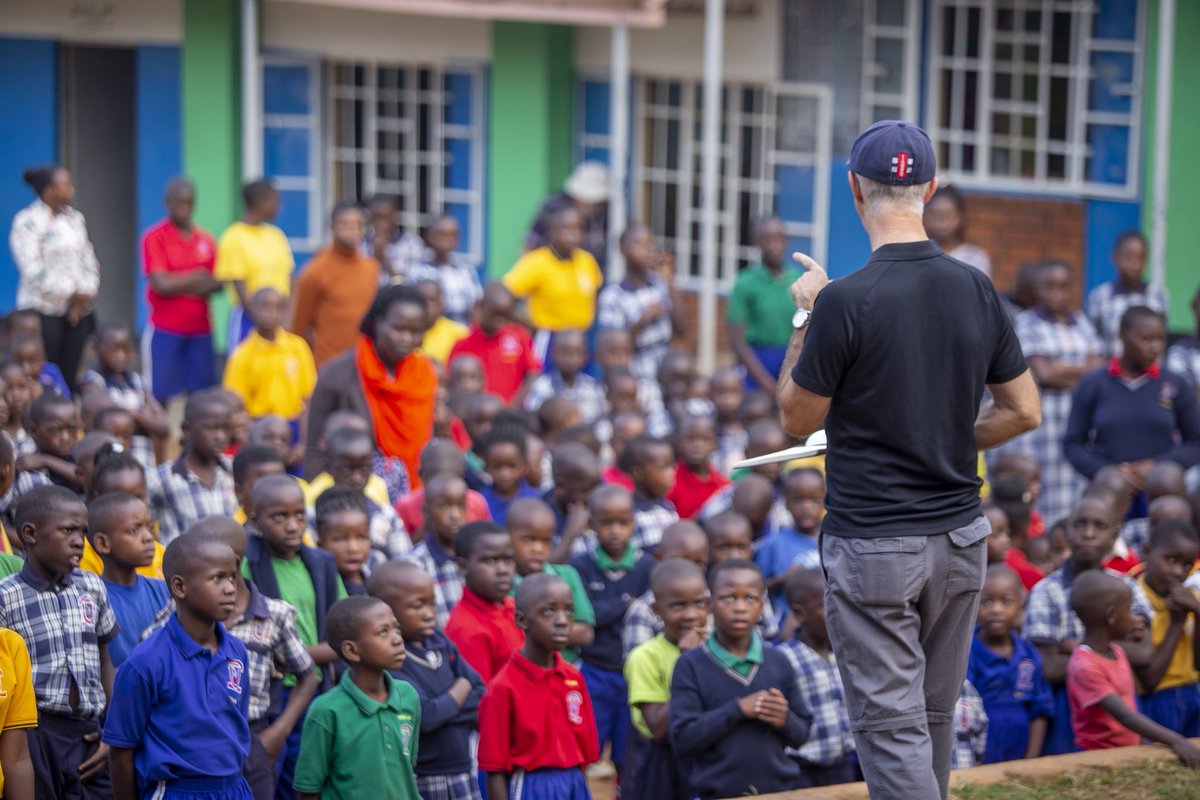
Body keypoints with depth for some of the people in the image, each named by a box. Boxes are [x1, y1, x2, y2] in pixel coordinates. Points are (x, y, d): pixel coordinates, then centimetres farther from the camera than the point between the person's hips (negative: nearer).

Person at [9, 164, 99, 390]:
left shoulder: (74, 218, 12)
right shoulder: (28, 222, -7)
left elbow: (88, 259, 12)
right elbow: (33, 270, -15)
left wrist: (86, 292, -5)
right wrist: (72, 293, -13)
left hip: (78, 309, 6)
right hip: (45, 309, -6)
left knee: (70, 374, 3)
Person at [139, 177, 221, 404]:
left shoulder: (206, 240, 9)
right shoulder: (154, 238, -4)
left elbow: (217, 283, 6)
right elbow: (161, 285, -11)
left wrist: (180, 285, -11)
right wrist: (197, 278, -3)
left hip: (200, 331, 4)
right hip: (165, 331, -4)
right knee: (161, 394, -5)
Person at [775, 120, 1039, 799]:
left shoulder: (845, 301, -17)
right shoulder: (977, 290, -1)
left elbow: (798, 418, -5)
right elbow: (1024, 412, 5)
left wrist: (805, 318, 4)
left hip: (874, 546, -6)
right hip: (961, 537, 6)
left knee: (891, 728, -2)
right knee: (933, 718, 19)